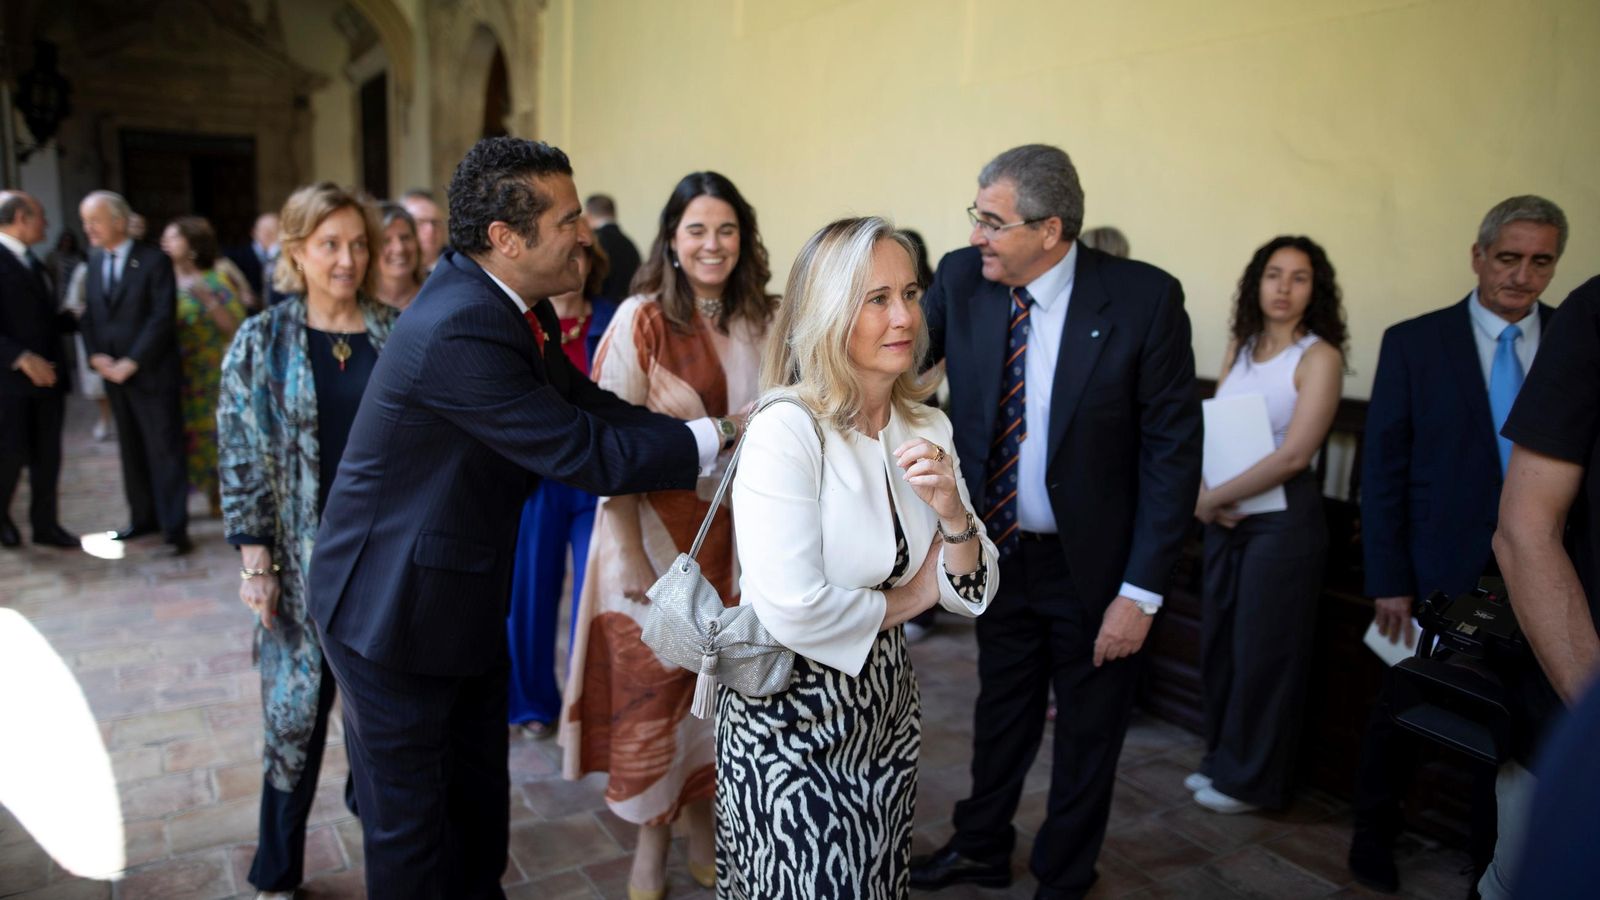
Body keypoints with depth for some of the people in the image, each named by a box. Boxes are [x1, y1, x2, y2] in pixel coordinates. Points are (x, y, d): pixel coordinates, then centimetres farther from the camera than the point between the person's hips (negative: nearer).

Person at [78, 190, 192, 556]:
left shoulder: (154, 261, -7)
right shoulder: (95, 263, 13)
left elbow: (162, 317, -13)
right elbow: (89, 316, 14)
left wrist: (131, 362, -15)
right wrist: (95, 356, -3)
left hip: (151, 373, -6)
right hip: (113, 374, 6)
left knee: (164, 451, -4)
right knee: (132, 450, 12)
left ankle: (174, 527, 0)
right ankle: (143, 517, 22)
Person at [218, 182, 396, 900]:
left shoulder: (397, 335, 2)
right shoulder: (262, 342, -1)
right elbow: (243, 458, -3)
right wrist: (255, 564, -9)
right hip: (306, 561, -1)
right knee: (298, 708, 8)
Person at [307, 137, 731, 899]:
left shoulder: (510, 306, -1)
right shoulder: (459, 330, -31)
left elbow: (590, 407, -1)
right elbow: (587, 456, -29)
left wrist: (718, 432, -11)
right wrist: (719, 436, -20)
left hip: (463, 596, 9)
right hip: (394, 607, -9)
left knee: (479, 800, 24)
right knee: (410, 818, 12)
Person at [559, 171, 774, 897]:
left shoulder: (759, 322, 4)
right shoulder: (642, 319, -10)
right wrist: (628, 552, -14)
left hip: (735, 531, 4)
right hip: (656, 529, -4)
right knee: (654, 686, 7)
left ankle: (703, 827, 35)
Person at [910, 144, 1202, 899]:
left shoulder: (1144, 298, -19)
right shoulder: (961, 279, -9)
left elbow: (1174, 448, -16)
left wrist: (1142, 591, -17)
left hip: (1094, 563, -3)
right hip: (998, 549, 3)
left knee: (1087, 734, 17)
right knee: (1001, 709, 24)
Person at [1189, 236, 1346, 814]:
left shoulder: (1319, 357, -10)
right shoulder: (1239, 347, 8)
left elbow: (1294, 455, -17)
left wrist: (1214, 498, -14)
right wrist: (1202, 494, -9)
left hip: (1282, 516, -6)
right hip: (1225, 513, 6)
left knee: (1263, 650, 4)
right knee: (1219, 642, 13)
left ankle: (1253, 780, 21)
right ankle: (1223, 760, 31)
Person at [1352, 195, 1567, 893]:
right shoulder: (1413, 343, -3)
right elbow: (1382, 470, -4)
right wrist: (1388, 580, -8)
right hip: (1436, 573, -1)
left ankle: (1494, 862, 33)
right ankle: (1373, 833, 35)